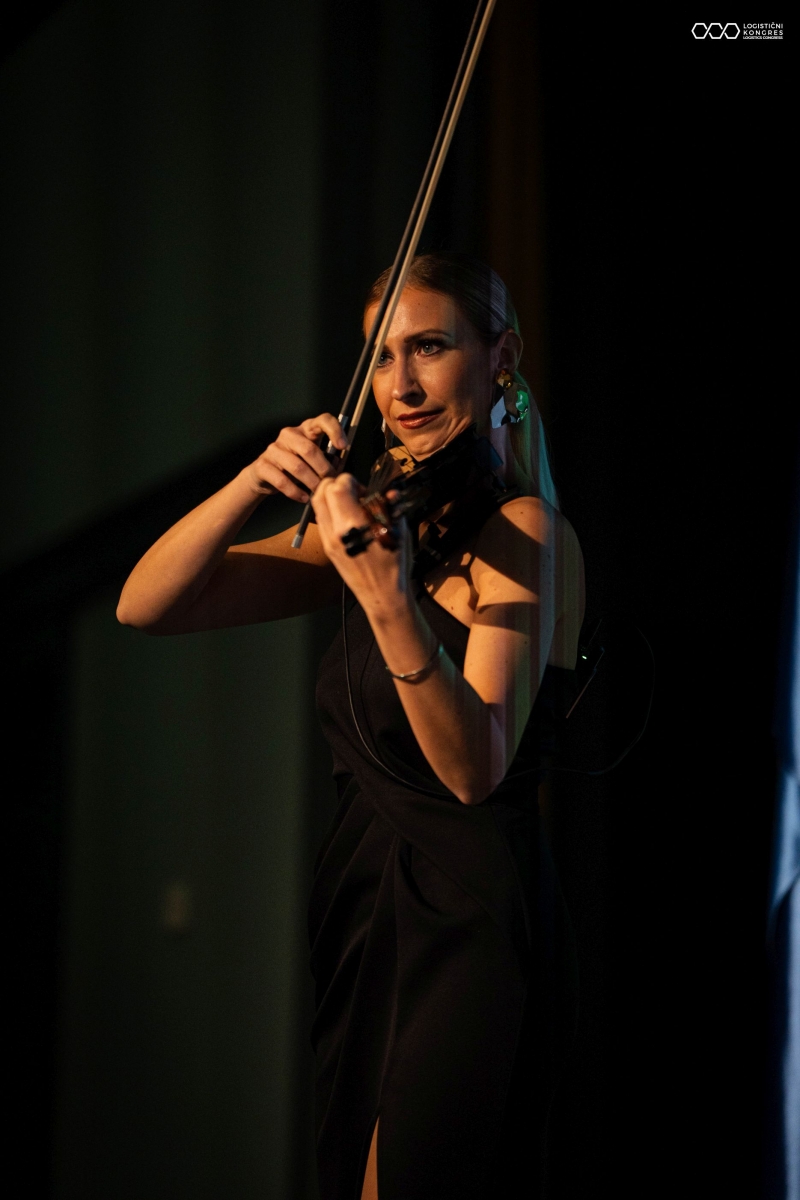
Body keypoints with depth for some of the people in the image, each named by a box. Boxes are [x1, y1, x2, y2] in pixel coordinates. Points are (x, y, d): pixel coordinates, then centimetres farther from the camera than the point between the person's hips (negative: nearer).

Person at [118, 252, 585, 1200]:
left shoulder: (525, 533, -13)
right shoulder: (374, 516, 8)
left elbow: (477, 768, -27)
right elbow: (144, 607, 1)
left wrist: (388, 599, -40)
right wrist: (252, 484, -15)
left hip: (469, 921, -7)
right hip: (362, 901, 7)